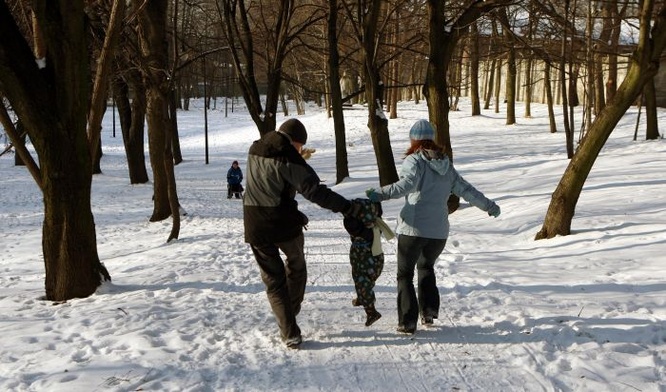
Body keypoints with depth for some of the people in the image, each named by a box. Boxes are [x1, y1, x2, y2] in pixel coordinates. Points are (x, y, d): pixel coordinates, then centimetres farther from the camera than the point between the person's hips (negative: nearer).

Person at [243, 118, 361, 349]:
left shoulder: (255, 151, 7)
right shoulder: (288, 157, -14)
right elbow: (315, 191, -22)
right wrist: (347, 207, -18)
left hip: (255, 227, 4)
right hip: (285, 225, -4)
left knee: (273, 279, 10)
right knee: (296, 265, 25)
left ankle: (290, 333, 6)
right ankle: (292, 310, 36)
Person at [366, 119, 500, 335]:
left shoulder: (414, 160, -6)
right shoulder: (446, 165, 11)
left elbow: (407, 184, -25)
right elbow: (466, 189, 15)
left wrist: (381, 194, -33)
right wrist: (489, 206, 27)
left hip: (414, 229, -5)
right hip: (439, 230, 5)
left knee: (405, 274, 8)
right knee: (426, 267, 29)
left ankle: (408, 321, 3)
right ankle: (429, 312, 22)